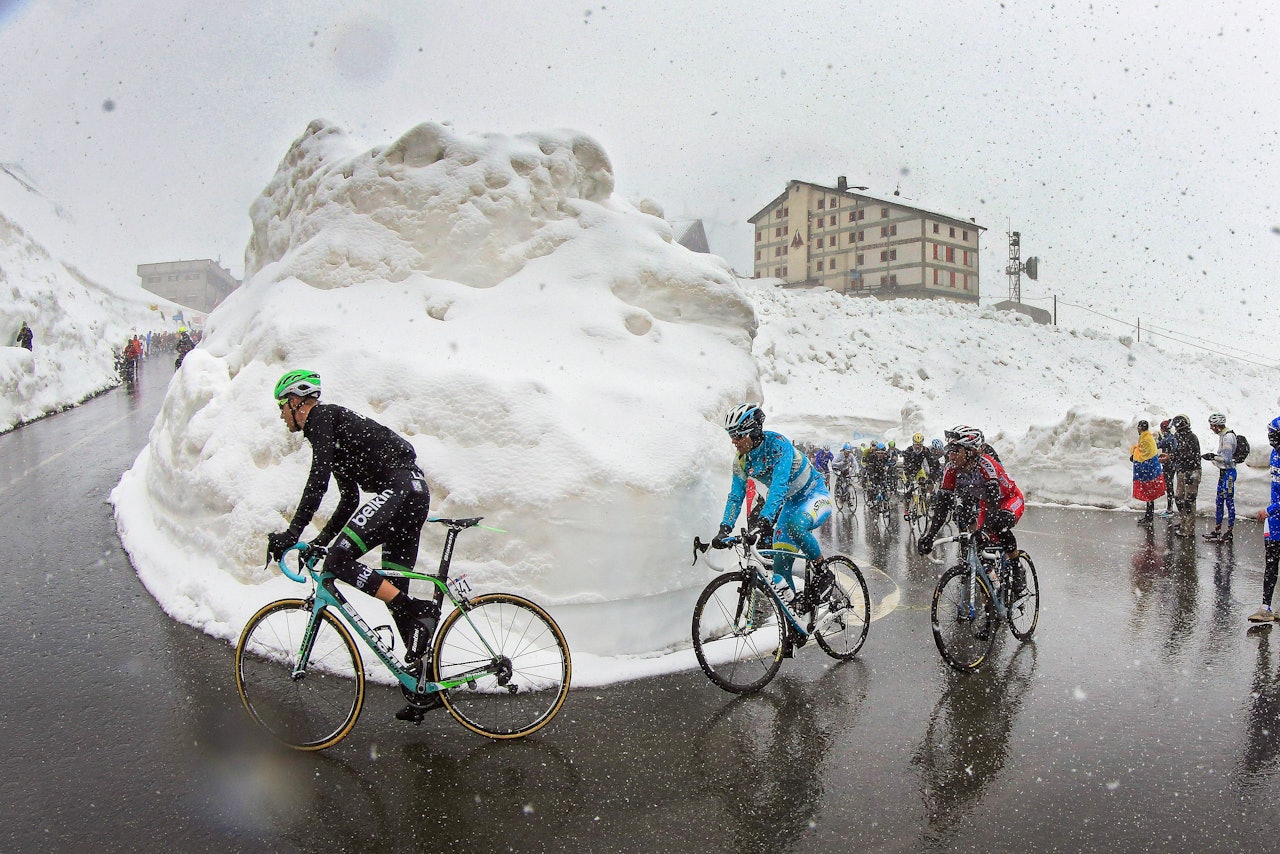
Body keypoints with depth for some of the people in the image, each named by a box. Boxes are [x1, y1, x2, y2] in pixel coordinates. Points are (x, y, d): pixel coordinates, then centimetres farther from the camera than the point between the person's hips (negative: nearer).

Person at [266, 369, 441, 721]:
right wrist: (319, 541, 26)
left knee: (339, 561, -18)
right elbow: (349, 500, 30)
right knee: (394, 593, 9)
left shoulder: (323, 417, 0)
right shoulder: (330, 429, 28)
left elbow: (318, 479, -15)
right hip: (413, 493, 10)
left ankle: (420, 611, -17)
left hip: (399, 487, -10)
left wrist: (293, 532, -18)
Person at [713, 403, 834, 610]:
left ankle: (823, 574, -17)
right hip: (790, 503, 7)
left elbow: (779, 484, -40)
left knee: (796, 524, -38)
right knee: (780, 566, -5)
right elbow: (736, 496, -5)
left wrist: (765, 519, -52)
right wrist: (724, 529, -19)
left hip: (815, 495, -7)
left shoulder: (777, 444, -28)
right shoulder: (741, 459, -8)